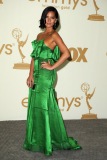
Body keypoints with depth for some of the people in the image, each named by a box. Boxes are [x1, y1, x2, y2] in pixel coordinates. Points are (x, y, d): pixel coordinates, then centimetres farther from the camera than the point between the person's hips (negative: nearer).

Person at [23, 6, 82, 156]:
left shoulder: (54, 35, -6)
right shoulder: (39, 35, 15)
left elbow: (66, 53, -19)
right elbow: (34, 57, 10)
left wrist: (52, 66, -13)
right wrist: (31, 75, 0)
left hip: (46, 75, -7)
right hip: (36, 74, 7)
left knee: (45, 106, -1)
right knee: (35, 105, 12)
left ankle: (48, 140, 13)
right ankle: (37, 138, 25)